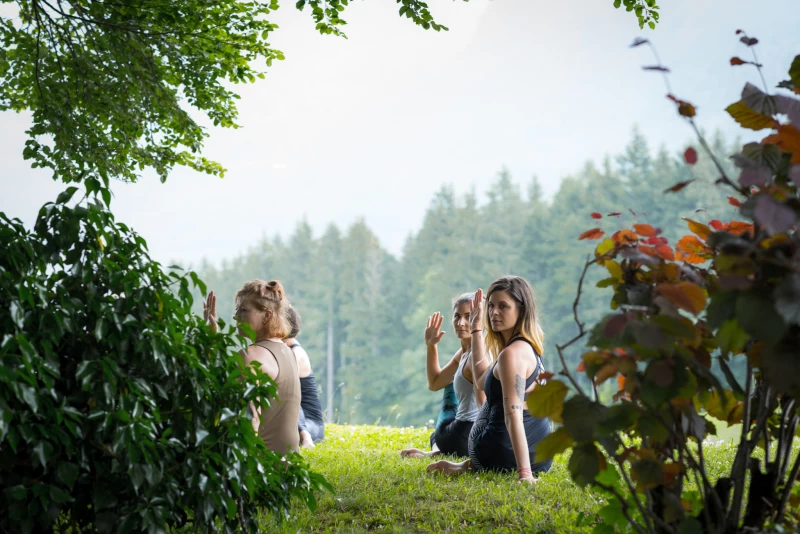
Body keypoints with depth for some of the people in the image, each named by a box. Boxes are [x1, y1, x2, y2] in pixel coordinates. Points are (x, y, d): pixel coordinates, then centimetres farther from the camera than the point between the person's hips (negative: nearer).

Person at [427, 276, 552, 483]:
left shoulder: (512, 354, -22)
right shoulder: (528, 346, 7)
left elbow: (514, 416, -30)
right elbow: (482, 378, 22)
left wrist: (524, 473, -34)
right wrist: (476, 329, 23)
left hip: (502, 454, -7)